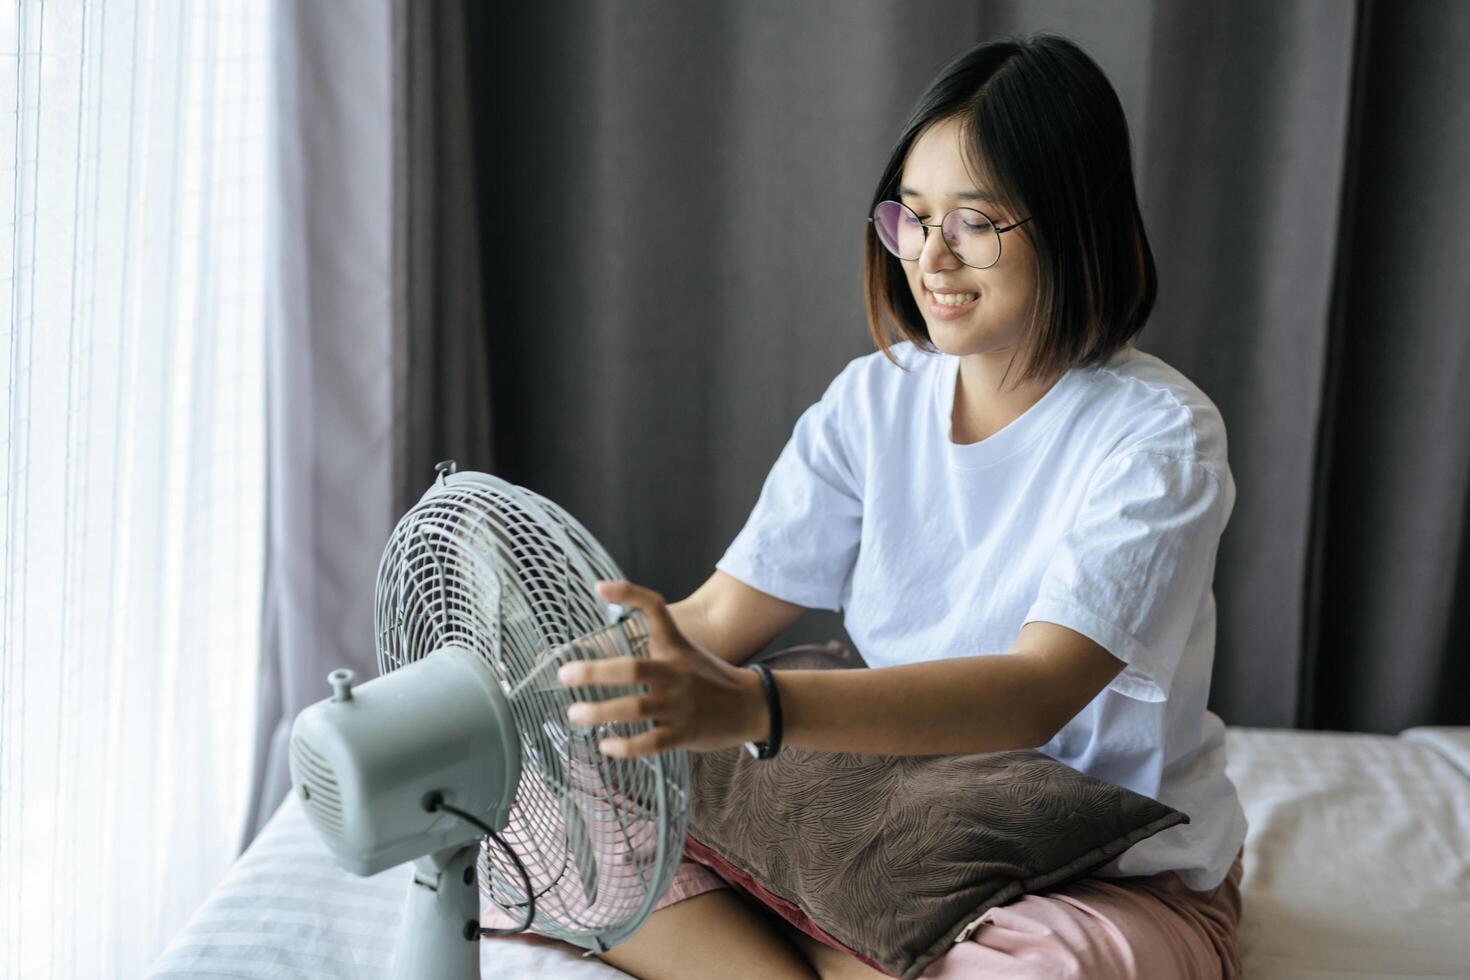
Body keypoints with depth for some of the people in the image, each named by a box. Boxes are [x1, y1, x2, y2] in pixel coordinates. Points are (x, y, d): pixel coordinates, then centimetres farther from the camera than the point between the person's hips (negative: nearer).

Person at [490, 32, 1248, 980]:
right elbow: (718, 617, -4)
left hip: (1123, 883, -4)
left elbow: (1037, 691, -33)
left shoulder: (1157, 437, -19)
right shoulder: (874, 401, 0)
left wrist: (750, 707, -49)